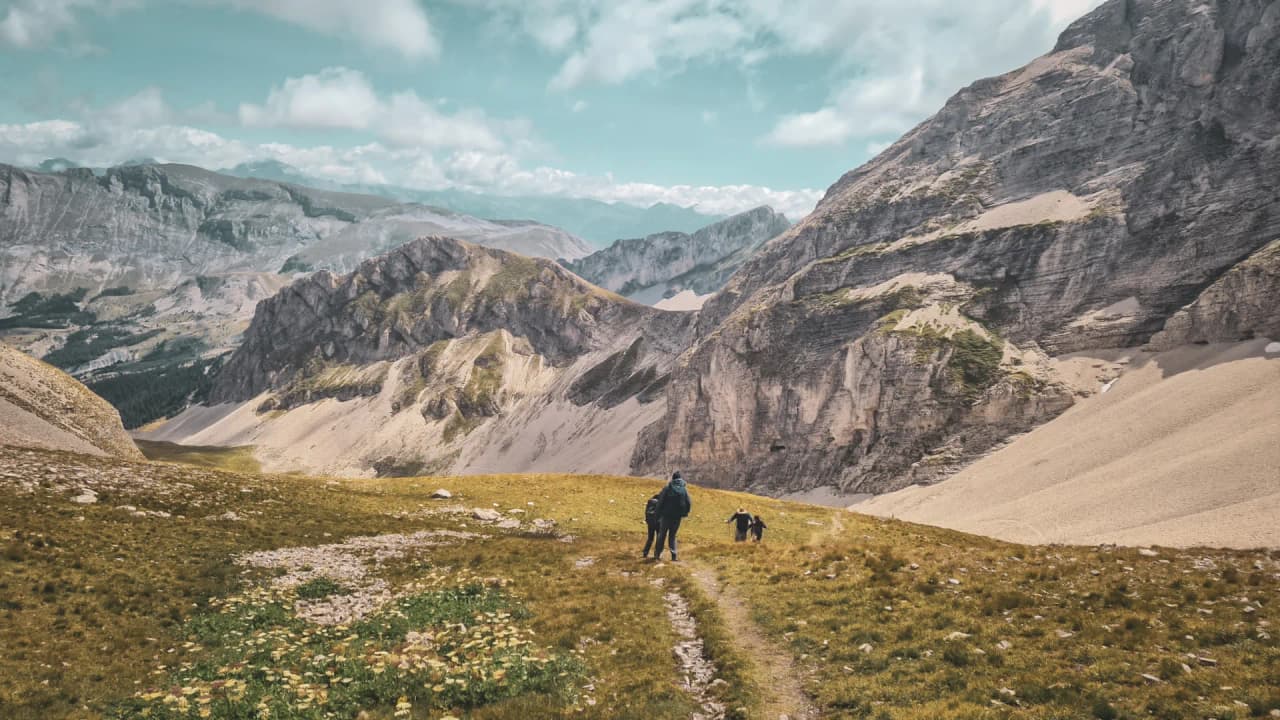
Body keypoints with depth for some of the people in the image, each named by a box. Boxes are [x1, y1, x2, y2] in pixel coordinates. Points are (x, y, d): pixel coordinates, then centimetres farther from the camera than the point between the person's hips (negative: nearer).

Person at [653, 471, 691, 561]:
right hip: (677, 517, 2)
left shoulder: (667, 489, -8)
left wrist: (659, 515, 0)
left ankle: (657, 554, 14)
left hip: (666, 516, -2)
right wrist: (684, 513, 14)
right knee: (672, 536, 13)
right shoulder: (684, 490, -1)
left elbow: (660, 502, -9)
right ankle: (674, 555, 4)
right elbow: (689, 504, -1)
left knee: (662, 535, 12)